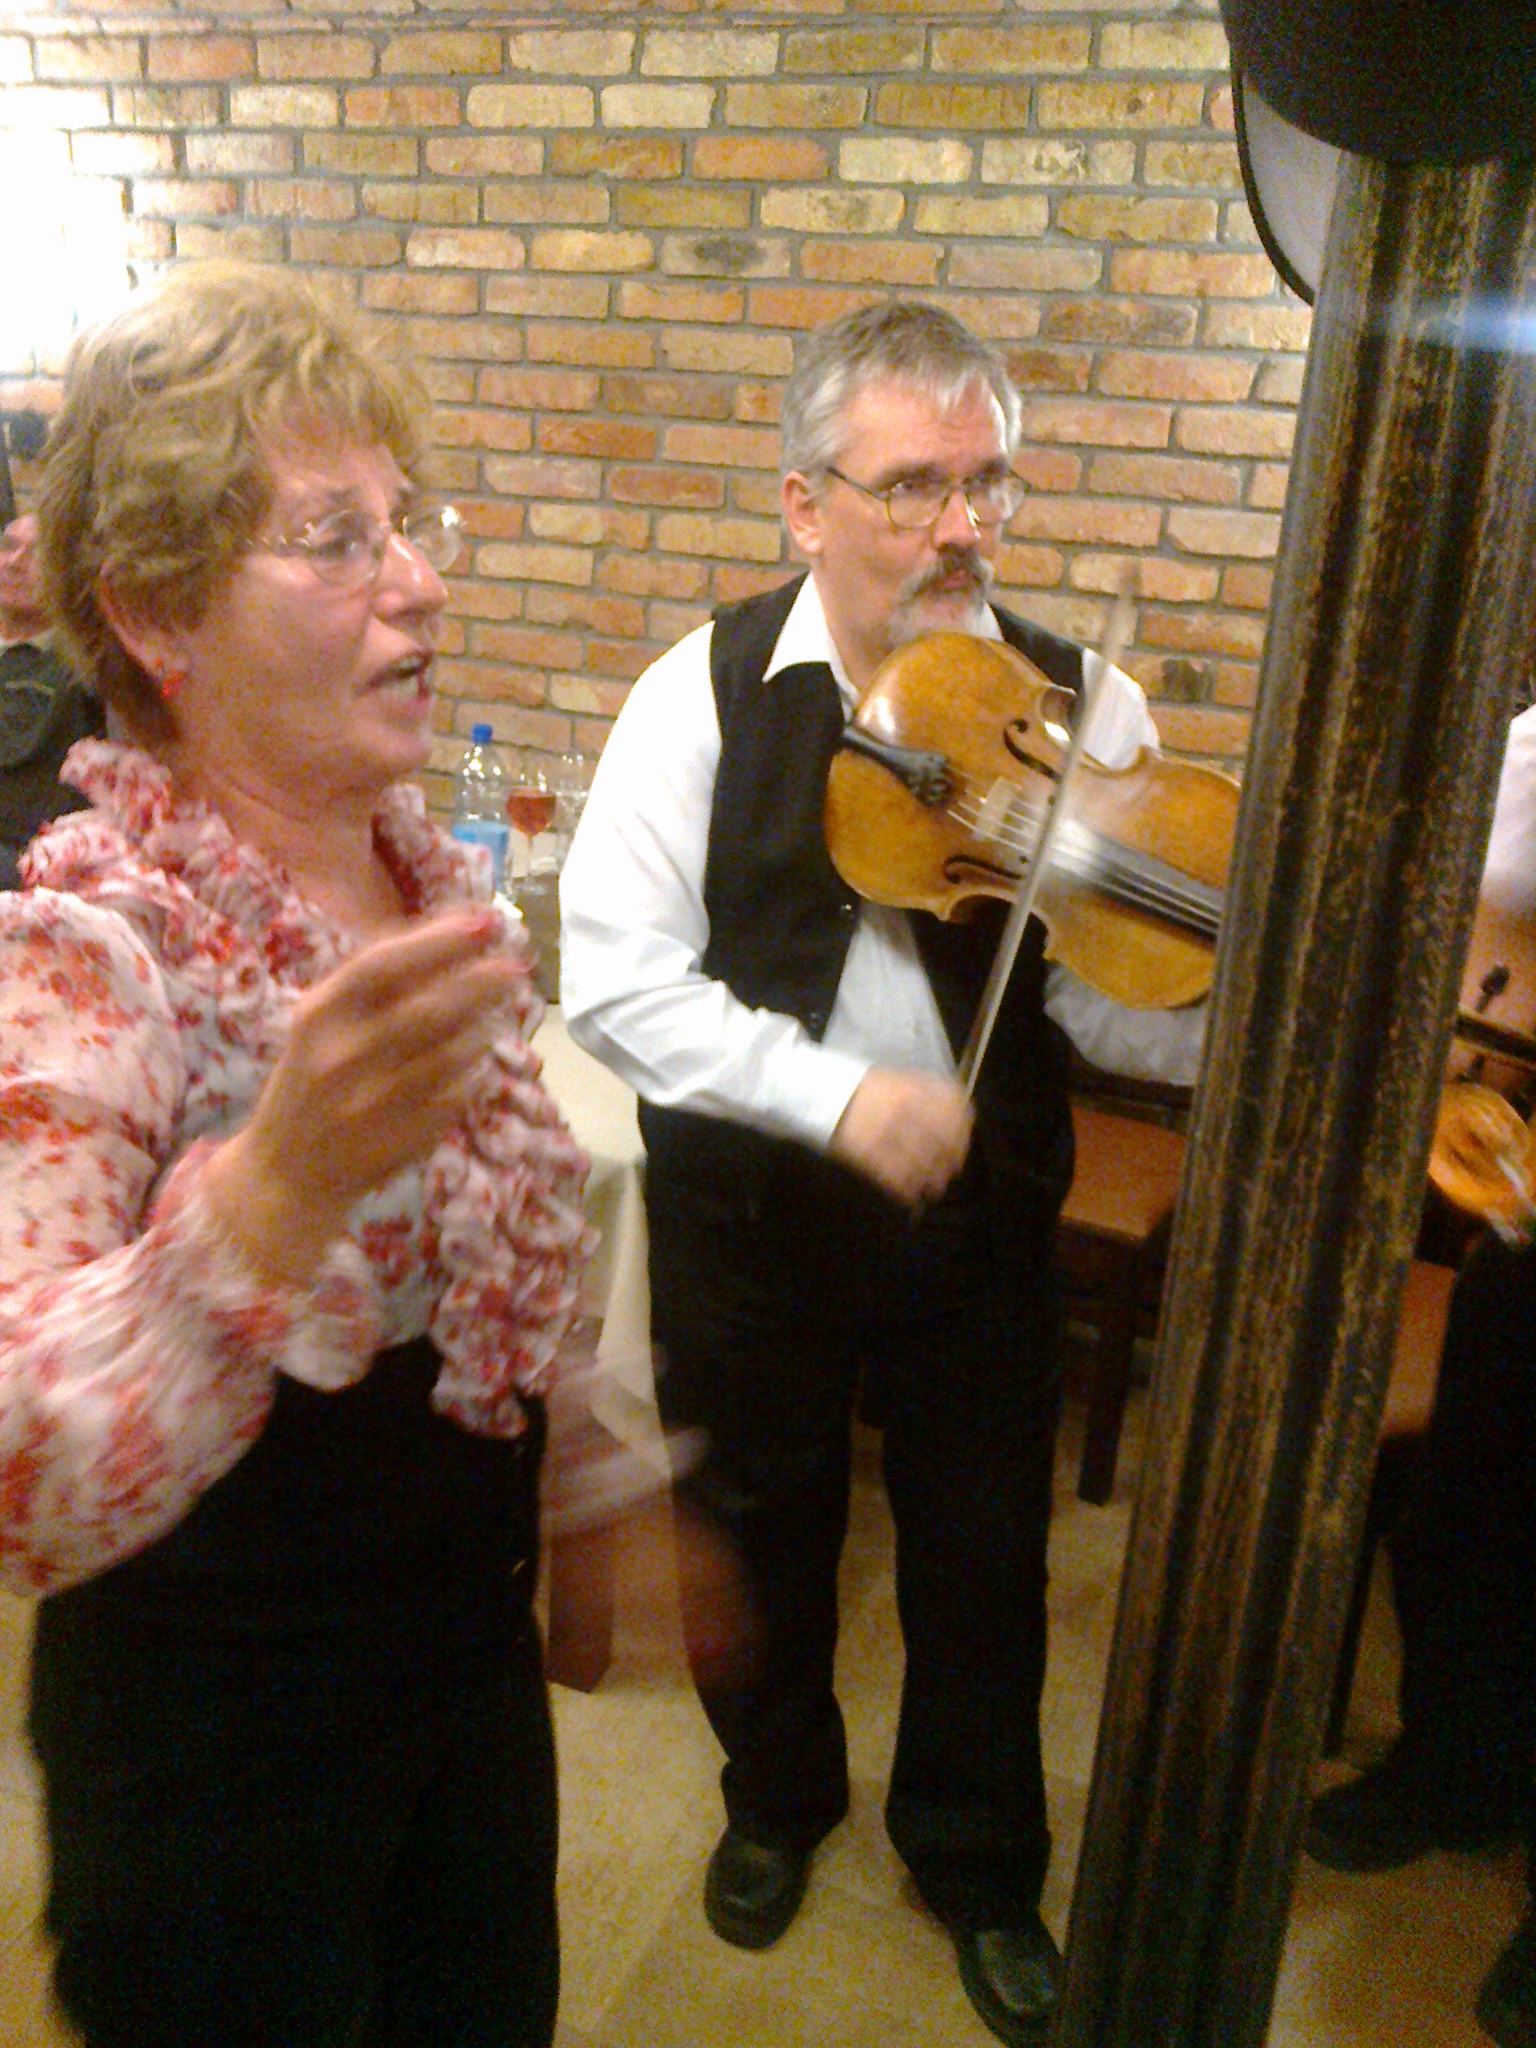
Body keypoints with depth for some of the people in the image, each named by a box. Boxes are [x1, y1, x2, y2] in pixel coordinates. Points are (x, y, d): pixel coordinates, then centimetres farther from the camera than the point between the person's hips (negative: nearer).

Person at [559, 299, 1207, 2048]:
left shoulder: (1080, 714, -9)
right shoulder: (706, 695, -11)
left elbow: (1112, 1006, -15)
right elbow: (613, 975, -16)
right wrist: (838, 1093, -26)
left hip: (977, 1219, 1)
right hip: (746, 1210, 0)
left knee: (984, 1563, 17)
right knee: (759, 1538, 20)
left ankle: (977, 1863, 45)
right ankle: (778, 1798, 51)